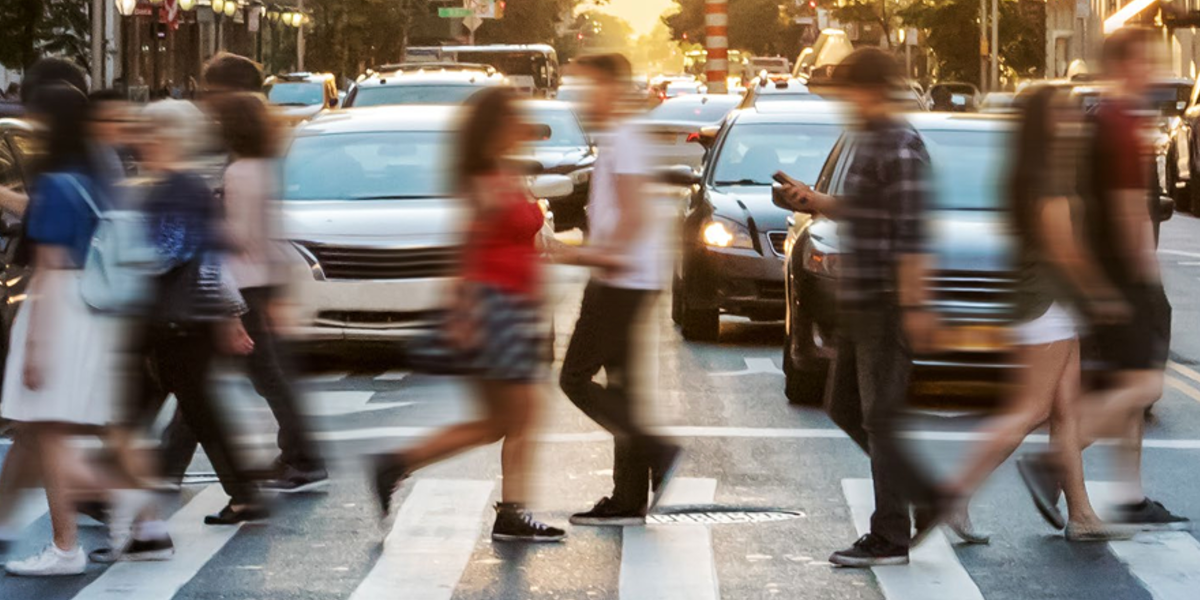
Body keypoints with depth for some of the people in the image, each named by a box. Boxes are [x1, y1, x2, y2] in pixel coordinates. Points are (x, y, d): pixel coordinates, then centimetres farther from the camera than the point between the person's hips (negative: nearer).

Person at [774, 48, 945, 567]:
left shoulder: (901, 148, -16)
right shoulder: (868, 141, 15)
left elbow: (911, 235, -21)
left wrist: (914, 306, -24)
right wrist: (816, 202, 12)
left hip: (885, 304, -10)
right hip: (857, 301, 10)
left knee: (879, 417, -5)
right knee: (844, 407, 14)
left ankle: (890, 538, 2)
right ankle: (927, 496, 21)